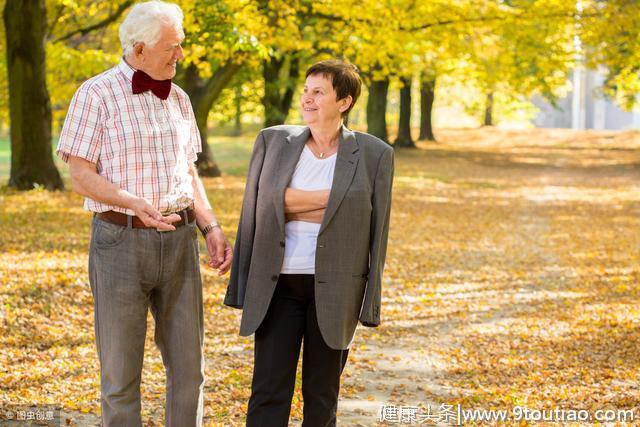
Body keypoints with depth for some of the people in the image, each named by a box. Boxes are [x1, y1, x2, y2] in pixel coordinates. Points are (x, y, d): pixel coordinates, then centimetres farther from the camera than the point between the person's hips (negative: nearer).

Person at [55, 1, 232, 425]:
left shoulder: (178, 99, 10)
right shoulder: (97, 94, -7)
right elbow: (82, 177, -11)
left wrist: (212, 228, 2)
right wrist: (138, 204, -27)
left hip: (178, 240, 5)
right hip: (121, 242, -5)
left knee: (189, 366, 7)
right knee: (121, 371, 3)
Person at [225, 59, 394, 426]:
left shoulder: (374, 155, -4)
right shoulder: (273, 141, 1)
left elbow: (377, 231, -3)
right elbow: (254, 212, 3)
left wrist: (370, 303, -4)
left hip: (335, 288, -1)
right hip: (279, 283, 1)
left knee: (321, 395, 7)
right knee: (268, 393, -2)